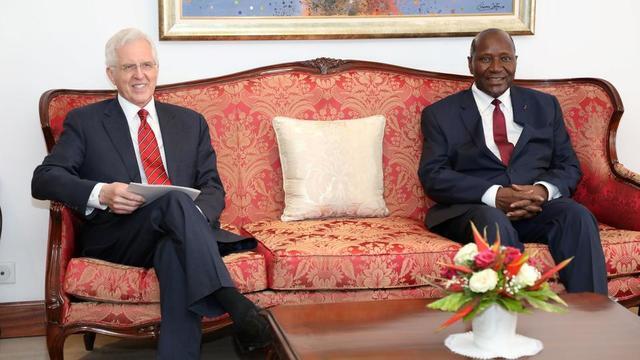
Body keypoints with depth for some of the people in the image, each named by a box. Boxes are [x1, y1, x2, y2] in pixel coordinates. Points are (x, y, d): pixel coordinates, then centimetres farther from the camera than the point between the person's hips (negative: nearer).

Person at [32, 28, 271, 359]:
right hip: (118, 239, -2)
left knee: (177, 252, -37)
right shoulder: (85, 121, 12)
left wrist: (195, 215, -13)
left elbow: (212, 187, 13)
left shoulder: (190, 122, 20)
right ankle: (234, 304, -45)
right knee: (174, 199, -34)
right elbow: (43, 180, 2)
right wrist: (101, 193, -19)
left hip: (175, 236, 2)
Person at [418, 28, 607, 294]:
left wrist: (543, 190, -12)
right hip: (471, 209, -3)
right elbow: (433, 176, -2)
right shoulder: (440, 114, 10)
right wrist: (495, 195, -17)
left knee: (577, 215, -28)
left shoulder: (544, 105, 18)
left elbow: (569, 166, 14)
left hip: (537, 207, 3)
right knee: (495, 222, -36)